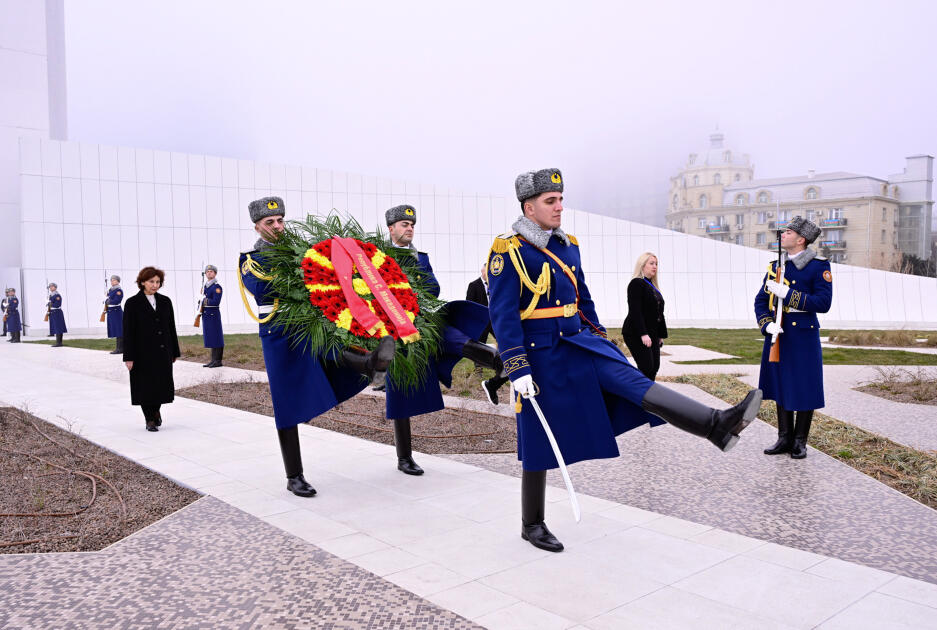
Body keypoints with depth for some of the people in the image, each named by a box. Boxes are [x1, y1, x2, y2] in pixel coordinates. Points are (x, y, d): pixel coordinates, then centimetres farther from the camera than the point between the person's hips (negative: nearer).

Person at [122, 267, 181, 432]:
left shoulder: (165, 301, 7)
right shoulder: (133, 303, -4)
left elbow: (172, 327, 10)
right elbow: (128, 331, -6)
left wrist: (175, 352, 9)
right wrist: (128, 357, -11)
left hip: (163, 353, 3)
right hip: (143, 353, -3)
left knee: (162, 385, 7)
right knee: (145, 386, 4)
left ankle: (155, 410, 34)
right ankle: (150, 419, 18)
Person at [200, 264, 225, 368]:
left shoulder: (217, 287, -9)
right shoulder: (204, 286, 15)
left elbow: (216, 302, -18)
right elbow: (203, 299, 18)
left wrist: (204, 301, -9)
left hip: (213, 315, -8)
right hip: (206, 315, 8)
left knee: (216, 338, -4)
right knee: (210, 338, 11)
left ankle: (218, 361, -1)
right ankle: (213, 360, 17)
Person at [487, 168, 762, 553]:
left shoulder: (567, 246, 9)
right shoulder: (507, 252, -13)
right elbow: (503, 316, -16)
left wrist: (601, 341, 18)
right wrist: (518, 370, -20)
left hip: (579, 343, 6)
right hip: (542, 355, -6)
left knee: (633, 381, -15)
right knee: (540, 445, 5)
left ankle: (717, 425, -28)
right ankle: (532, 525, 19)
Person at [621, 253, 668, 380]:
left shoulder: (653, 286, 17)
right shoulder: (636, 283, -9)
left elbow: (659, 312, 20)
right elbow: (635, 311, -18)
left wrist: (661, 335, 16)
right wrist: (643, 334, -24)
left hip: (652, 334, 9)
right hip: (636, 334, -9)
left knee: (654, 368, 4)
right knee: (646, 367, -13)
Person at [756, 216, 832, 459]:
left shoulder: (819, 266, -7)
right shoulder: (776, 265, 9)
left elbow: (823, 303, -14)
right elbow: (761, 300, 9)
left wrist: (787, 294, -20)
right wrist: (767, 324, -9)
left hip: (803, 335, -5)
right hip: (778, 334, 6)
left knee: (804, 389, 2)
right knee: (781, 387, 12)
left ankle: (800, 442, 17)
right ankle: (785, 439, 23)